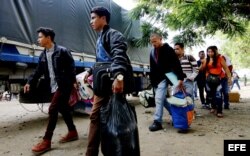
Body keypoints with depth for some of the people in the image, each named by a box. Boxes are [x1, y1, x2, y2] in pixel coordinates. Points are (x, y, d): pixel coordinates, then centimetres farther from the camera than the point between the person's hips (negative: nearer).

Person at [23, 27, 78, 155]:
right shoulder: (43, 55, 12)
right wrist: (30, 82, 0)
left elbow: (71, 67, -9)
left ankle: (46, 141, -5)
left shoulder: (62, 51, -9)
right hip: (53, 87, 7)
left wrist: (73, 82, -13)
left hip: (63, 85, -7)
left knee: (52, 109, -11)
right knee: (63, 109, 14)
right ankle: (72, 132, 29)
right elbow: (38, 71, 12)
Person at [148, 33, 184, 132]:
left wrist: (180, 78, -25)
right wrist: (152, 80, 10)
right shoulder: (152, 52, 12)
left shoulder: (168, 50, -9)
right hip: (156, 79, 7)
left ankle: (157, 122, -11)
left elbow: (176, 64, -16)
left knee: (159, 98, -15)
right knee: (162, 99, 10)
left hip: (164, 78, -7)